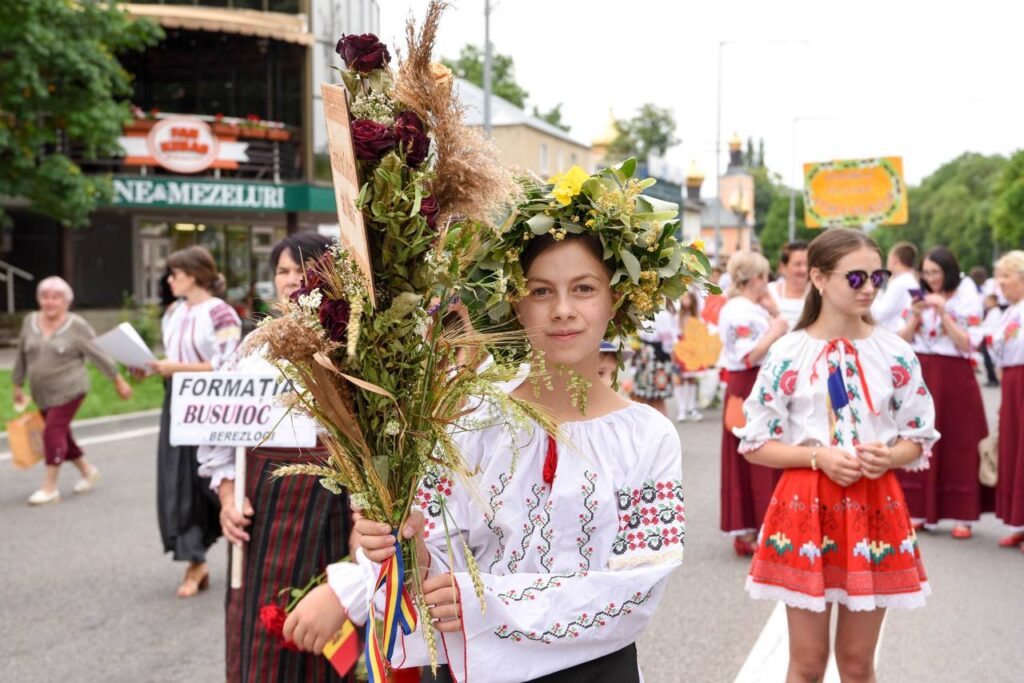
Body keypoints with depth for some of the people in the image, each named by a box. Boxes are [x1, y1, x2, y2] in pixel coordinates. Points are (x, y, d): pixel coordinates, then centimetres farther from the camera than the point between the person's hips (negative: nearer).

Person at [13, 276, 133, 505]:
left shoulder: (76, 326, -10)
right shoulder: (30, 322, 3)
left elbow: (99, 355, -7)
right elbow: (21, 356, 13)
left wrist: (119, 381, -5)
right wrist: (17, 386, 18)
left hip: (69, 390, -6)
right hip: (42, 394, 6)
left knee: (53, 432, -12)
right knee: (60, 435, 11)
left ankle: (50, 488, -5)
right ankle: (88, 470, 30)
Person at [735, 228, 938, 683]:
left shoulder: (896, 353, 1)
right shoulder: (788, 353, -6)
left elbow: (919, 438, 8)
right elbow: (754, 444, -3)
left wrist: (890, 457, -13)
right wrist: (818, 457, -17)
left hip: (875, 505, 2)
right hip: (806, 507, -2)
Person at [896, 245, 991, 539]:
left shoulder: (967, 299, -2)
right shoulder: (920, 298, 9)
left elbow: (968, 344, -10)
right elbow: (902, 341, 8)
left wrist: (943, 312, -17)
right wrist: (915, 317, -9)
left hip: (954, 378, -3)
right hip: (921, 375, 4)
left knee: (957, 447, 0)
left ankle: (962, 516, 6)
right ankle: (918, 511, 9)